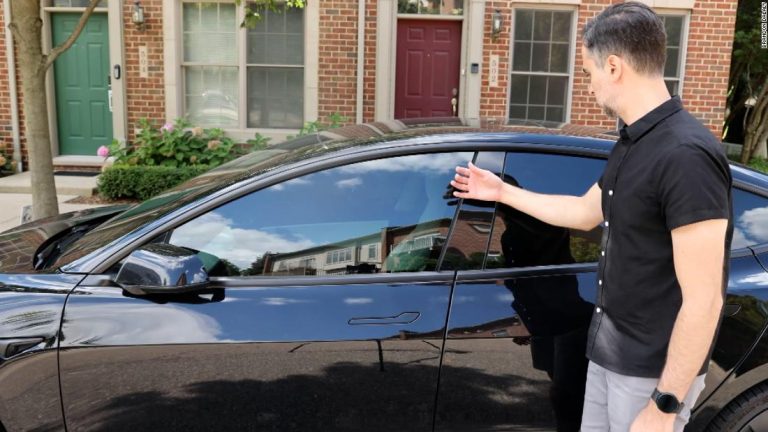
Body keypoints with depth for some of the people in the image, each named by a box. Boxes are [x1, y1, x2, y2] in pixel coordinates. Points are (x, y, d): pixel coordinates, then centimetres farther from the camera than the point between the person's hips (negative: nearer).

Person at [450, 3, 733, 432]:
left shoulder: (686, 156, -26)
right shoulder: (632, 144, 4)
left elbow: (703, 300, -25)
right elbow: (585, 212, 19)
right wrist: (502, 191, 23)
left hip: (655, 368, -9)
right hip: (609, 349, 9)